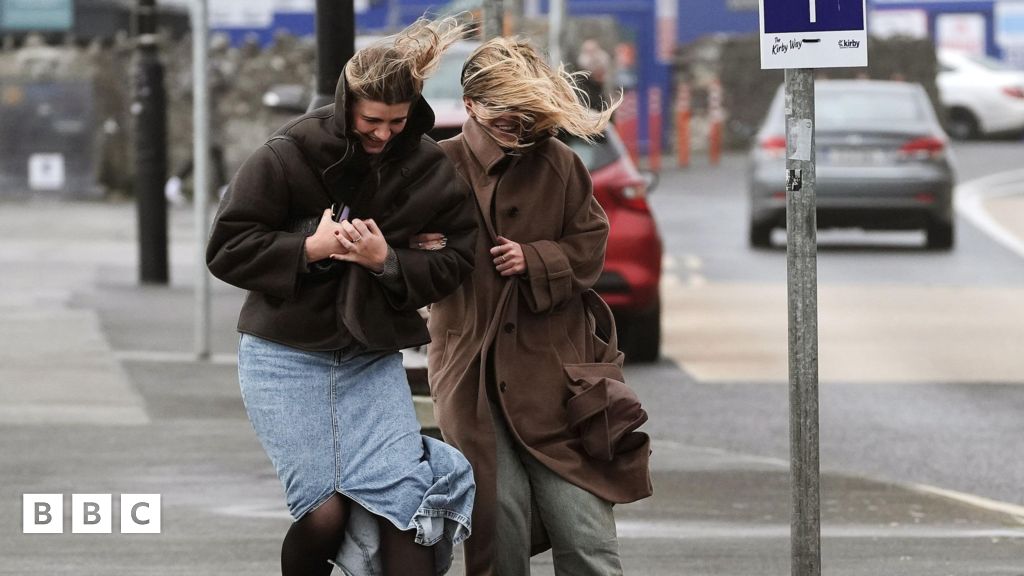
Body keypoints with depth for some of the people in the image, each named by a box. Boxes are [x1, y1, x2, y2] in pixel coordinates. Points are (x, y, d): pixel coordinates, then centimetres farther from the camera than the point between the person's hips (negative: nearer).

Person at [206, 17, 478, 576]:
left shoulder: (428, 170, -4)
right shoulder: (288, 156, -13)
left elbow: (454, 259, -1)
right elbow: (227, 249, -10)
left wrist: (387, 261, -18)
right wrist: (311, 248, -22)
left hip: (372, 360, 3)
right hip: (286, 360, -3)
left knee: (406, 502, -11)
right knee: (326, 511, -10)